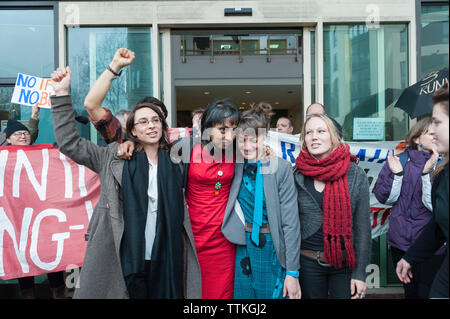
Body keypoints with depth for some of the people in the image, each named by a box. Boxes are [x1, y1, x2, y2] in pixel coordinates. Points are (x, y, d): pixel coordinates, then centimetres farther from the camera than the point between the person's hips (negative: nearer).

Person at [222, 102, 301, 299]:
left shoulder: (281, 168, -13)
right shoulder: (236, 165, -1)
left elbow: (291, 223, -12)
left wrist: (292, 272, -11)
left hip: (271, 251, -4)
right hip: (242, 249, 4)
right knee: (242, 293, 15)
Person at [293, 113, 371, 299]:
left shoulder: (356, 175, -5)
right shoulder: (296, 176, -3)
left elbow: (363, 226, -3)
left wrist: (360, 272, -5)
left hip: (345, 262, 0)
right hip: (308, 263, 1)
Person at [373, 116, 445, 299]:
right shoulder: (398, 160, 1)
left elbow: (435, 205, -16)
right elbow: (385, 198, -1)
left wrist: (427, 173, -25)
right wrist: (396, 174, -15)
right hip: (400, 241, 2)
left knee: (426, 292, 3)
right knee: (410, 292, 18)